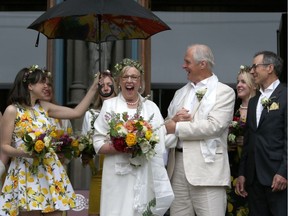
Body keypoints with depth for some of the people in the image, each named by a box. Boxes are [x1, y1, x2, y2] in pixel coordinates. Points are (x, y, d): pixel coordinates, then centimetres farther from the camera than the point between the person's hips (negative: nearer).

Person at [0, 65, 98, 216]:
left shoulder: (44, 107, 11)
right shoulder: (12, 110, -4)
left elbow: (77, 112, 12)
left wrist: (94, 88, 10)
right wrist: (24, 152, -23)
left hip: (50, 171, 5)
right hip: (26, 172, -5)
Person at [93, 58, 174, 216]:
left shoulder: (151, 107, 12)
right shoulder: (109, 106, 7)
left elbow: (161, 144, 9)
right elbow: (98, 144, 1)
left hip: (146, 176, 2)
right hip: (118, 176, -2)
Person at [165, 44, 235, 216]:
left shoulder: (224, 92, -2)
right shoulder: (181, 93, 19)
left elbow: (214, 126, -15)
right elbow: (167, 125, 18)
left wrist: (177, 127, -9)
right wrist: (174, 119, -5)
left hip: (207, 167, -6)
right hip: (178, 164, 6)